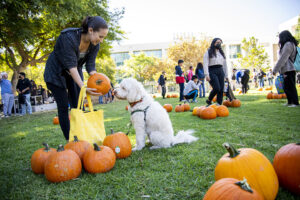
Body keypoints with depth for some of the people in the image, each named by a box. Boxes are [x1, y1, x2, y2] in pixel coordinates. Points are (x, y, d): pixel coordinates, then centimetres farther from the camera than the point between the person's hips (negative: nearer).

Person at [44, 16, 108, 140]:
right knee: (63, 107, -6)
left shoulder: (95, 45, -15)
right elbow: (71, 65, -36)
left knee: (78, 105, -1)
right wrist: (83, 87, -45)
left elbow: (90, 66, -14)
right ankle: (69, 141, 1)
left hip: (74, 72, 5)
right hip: (56, 72, -5)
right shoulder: (69, 37, -33)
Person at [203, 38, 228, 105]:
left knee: (221, 89, -3)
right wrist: (207, 74, -19)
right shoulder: (208, 52, 4)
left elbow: (224, 64, 21)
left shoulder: (221, 53, 22)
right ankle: (209, 100, 4)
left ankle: (219, 104, 3)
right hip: (212, 71, -5)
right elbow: (205, 64, -7)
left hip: (220, 71, 6)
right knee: (217, 88, -18)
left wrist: (226, 75, 15)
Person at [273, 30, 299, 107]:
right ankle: (290, 102, 20)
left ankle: (295, 102, -4)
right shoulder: (291, 44, 22)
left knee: (290, 87, -8)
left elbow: (283, 59, -16)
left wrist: (275, 69, -15)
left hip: (288, 70, -10)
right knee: (286, 87, 13)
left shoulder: (288, 44, -11)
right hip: (287, 70, 10)